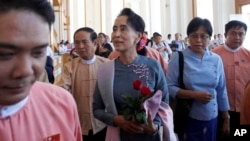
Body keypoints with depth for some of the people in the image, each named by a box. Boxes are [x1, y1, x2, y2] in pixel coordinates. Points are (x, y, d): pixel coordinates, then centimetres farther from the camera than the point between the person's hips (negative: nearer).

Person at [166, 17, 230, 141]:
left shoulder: (216, 60, 2)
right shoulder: (178, 58, -7)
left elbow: (221, 91, 7)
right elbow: (169, 87, -9)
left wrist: (226, 118, 10)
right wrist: (194, 95, -20)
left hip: (212, 120, 3)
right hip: (187, 120, -3)